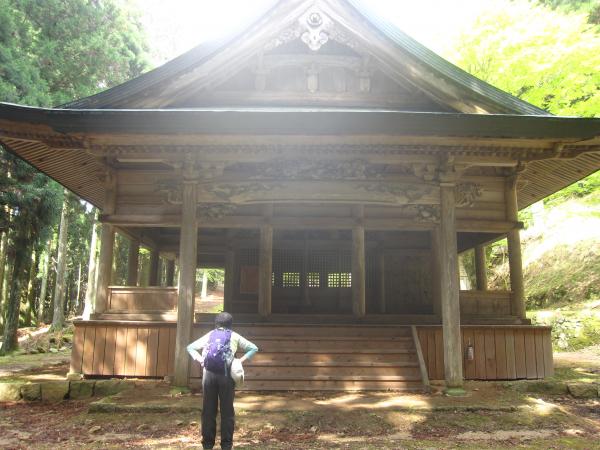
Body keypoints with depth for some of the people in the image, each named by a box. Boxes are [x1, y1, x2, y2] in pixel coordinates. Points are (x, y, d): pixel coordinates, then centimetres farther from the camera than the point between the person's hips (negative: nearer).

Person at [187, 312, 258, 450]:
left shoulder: (209, 335, 18)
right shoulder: (234, 336, 14)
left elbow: (190, 347, 18)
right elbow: (254, 348, 12)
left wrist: (200, 360, 9)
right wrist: (240, 361, 8)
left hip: (209, 374, 1)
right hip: (226, 375, -1)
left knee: (208, 410, 8)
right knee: (227, 411, 6)